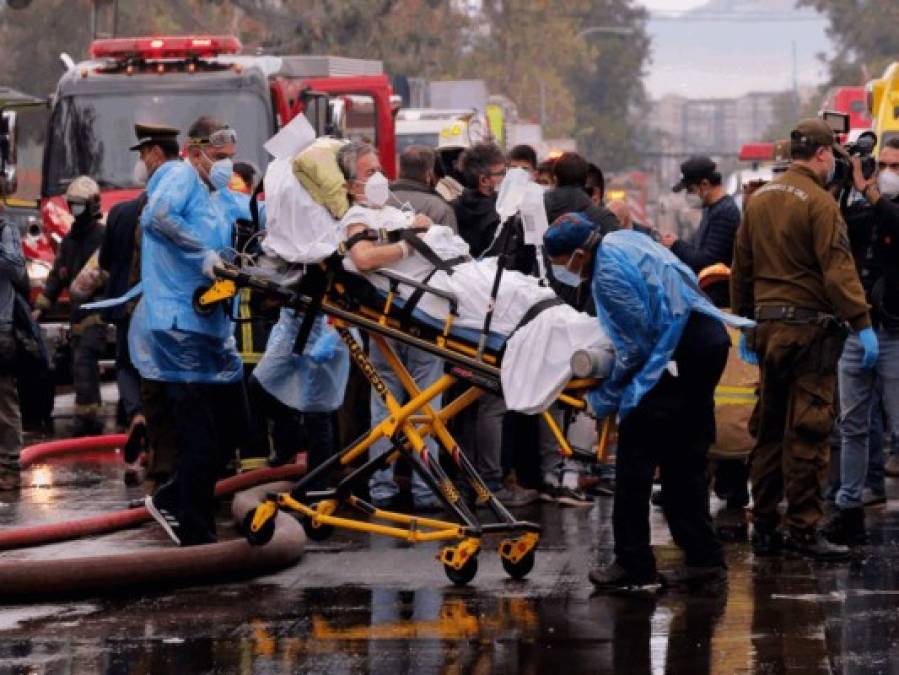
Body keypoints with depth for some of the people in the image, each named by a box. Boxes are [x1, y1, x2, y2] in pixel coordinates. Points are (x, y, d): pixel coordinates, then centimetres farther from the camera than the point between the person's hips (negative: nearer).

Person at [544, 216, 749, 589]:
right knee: (683, 459, 14)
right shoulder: (624, 238, 14)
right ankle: (703, 558, 16)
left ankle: (633, 561, -1)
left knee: (635, 455, -3)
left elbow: (635, 345, -13)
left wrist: (604, 398, -3)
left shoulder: (608, 274, -14)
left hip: (680, 354, -10)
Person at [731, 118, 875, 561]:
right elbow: (838, 269, -17)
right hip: (809, 327, -8)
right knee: (807, 432, -5)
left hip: (767, 325, 8)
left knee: (768, 429, 13)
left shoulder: (759, 199, 12)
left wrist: (744, 323, 24)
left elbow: (741, 267, 17)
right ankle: (803, 529, -6)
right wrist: (862, 324, -17)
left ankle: (764, 528, 16)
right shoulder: (818, 203, -12)